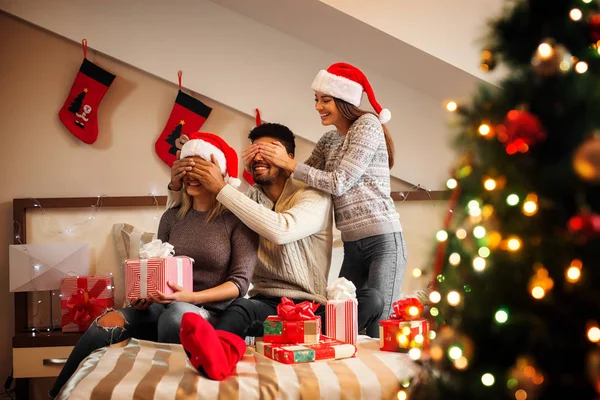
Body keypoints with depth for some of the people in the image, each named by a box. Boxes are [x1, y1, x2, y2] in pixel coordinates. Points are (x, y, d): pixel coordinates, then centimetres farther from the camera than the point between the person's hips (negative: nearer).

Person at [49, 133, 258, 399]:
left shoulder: (237, 219, -3)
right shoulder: (171, 218, 12)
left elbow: (240, 281, -8)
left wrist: (193, 297, -23)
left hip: (211, 313, -4)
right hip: (165, 307, 4)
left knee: (177, 312, -39)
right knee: (105, 325, -24)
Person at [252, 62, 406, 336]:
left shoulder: (367, 125, -7)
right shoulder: (328, 141, 14)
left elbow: (339, 183, -14)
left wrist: (289, 163, -10)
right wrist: (266, 161, -1)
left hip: (382, 241, -7)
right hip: (352, 247, 8)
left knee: (379, 330, -8)